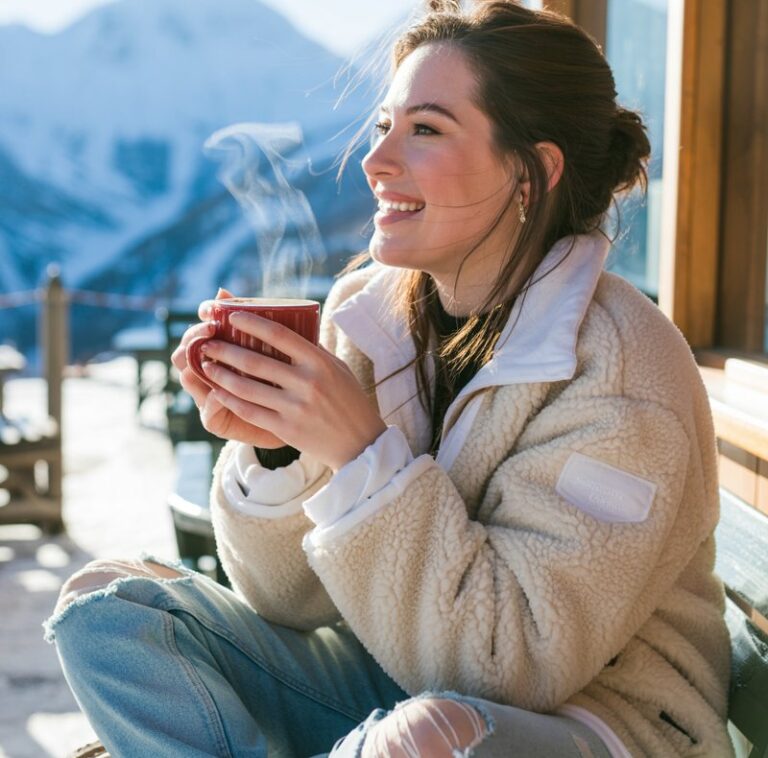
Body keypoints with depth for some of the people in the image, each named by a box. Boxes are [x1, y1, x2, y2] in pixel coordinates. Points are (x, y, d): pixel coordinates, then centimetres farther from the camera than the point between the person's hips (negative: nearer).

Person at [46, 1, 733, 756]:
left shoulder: (620, 368, -20)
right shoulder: (364, 309, -4)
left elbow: (516, 665, -23)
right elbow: (297, 601, -1)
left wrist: (361, 455, -28)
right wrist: (273, 452, -20)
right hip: (392, 682, 6)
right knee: (103, 606, -4)